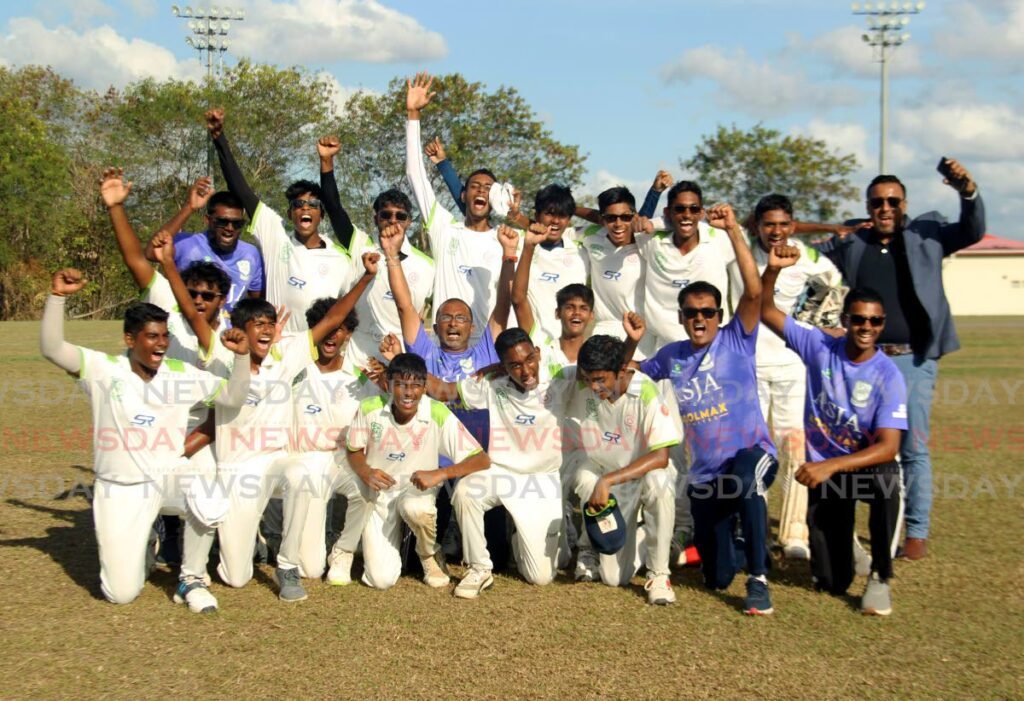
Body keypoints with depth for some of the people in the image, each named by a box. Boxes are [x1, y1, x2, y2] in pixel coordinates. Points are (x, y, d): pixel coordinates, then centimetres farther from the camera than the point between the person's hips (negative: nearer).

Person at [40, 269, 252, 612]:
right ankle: (142, 548, 30)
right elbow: (51, 348, -20)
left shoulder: (183, 374, -1)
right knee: (121, 593, -7)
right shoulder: (103, 369, -9)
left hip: (171, 475, 1)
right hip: (121, 488, -1)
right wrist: (57, 296, -32)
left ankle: (191, 579, -8)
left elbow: (232, 397, 3)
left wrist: (242, 355, -13)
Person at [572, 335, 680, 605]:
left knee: (658, 481, -41)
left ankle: (658, 574, -22)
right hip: (605, 476, 3)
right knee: (613, 577, -9)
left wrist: (607, 481, -35)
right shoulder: (584, 390, -14)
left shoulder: (645, 393, -26)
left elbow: (660, 457, -30)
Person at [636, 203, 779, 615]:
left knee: (745, 473, -43)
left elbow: (754, 291, -18)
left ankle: (758, 579, -26)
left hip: (751, 455, -4)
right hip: (704, 475, 4)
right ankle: (745, 548, 42)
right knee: (717, 577, 4)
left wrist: (733, 230, -22)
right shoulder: (671, 357, 8)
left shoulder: (736, 341, -3)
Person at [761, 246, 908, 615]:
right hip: (823, 468, 2)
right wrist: (772, 270, -29)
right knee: (832, 582, -2)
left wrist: (832, 466, -39)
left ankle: (880, 577, -19)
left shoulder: (887, 375, -17)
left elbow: (888, 447, -26)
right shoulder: (820, 346, -9)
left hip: (866, 464, -1)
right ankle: (840, 539, 37)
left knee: (886, 479, -41)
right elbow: (766, 311, -10)